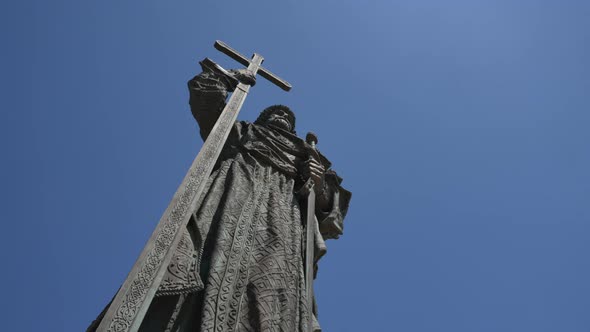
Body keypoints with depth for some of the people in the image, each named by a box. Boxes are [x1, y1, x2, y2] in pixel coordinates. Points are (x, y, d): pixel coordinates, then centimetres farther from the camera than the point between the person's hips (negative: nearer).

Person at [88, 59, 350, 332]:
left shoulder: (301, 157, 36)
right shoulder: (239, 132, 35)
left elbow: (323, 209, 24)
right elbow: (203, 90, 36)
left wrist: (319, 185, 5)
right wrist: (235, 77, 44)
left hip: (278, 224, 1)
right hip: (233, 197, 0)